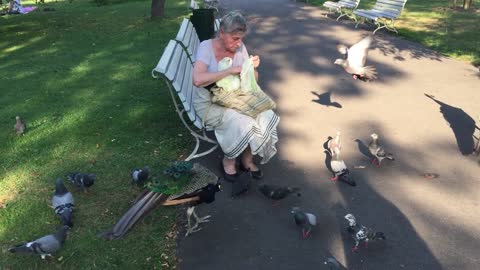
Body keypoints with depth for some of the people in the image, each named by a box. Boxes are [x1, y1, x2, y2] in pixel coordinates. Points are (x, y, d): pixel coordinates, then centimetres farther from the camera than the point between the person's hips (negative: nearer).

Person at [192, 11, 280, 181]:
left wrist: (253, 68, -17)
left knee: (266, 117, -17)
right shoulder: (206, 47, -18)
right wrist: (230, 70, -32)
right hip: (210, 103, -5)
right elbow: (197, 80, -37)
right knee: (243, 124, -28)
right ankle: (228, 160, 0)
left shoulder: (240, 47, -3)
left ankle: (247, 159, 3)